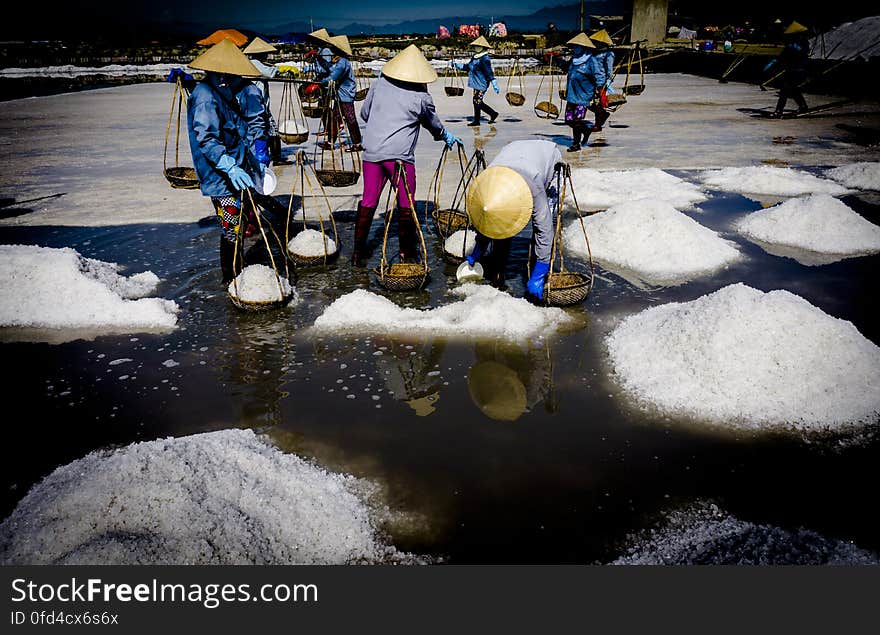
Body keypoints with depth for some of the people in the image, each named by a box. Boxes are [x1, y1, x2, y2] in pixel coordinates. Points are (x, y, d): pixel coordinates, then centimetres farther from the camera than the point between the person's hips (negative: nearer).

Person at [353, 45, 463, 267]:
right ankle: (406, 253, 18)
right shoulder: (422, 97, -3)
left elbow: (364, 113, 16)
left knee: (368, 201, 11)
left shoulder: (380, 84, 6)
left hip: (371, 152, 4)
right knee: (406, 204, 9)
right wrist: (447, 136, 34)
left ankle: (358, 252, 14)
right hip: (400, 156, -4)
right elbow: (434, 124, 14)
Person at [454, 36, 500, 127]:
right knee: (476, 102, 11)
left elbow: (489, 73, -19)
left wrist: (494, 85, -23)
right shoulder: (475, 57, 12)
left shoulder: (484, 59, -15)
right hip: (477, 84, 9)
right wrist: (457, 64, 20)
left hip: (481, 84, -9)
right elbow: (467, 67, 24)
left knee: (477, 102, -10)